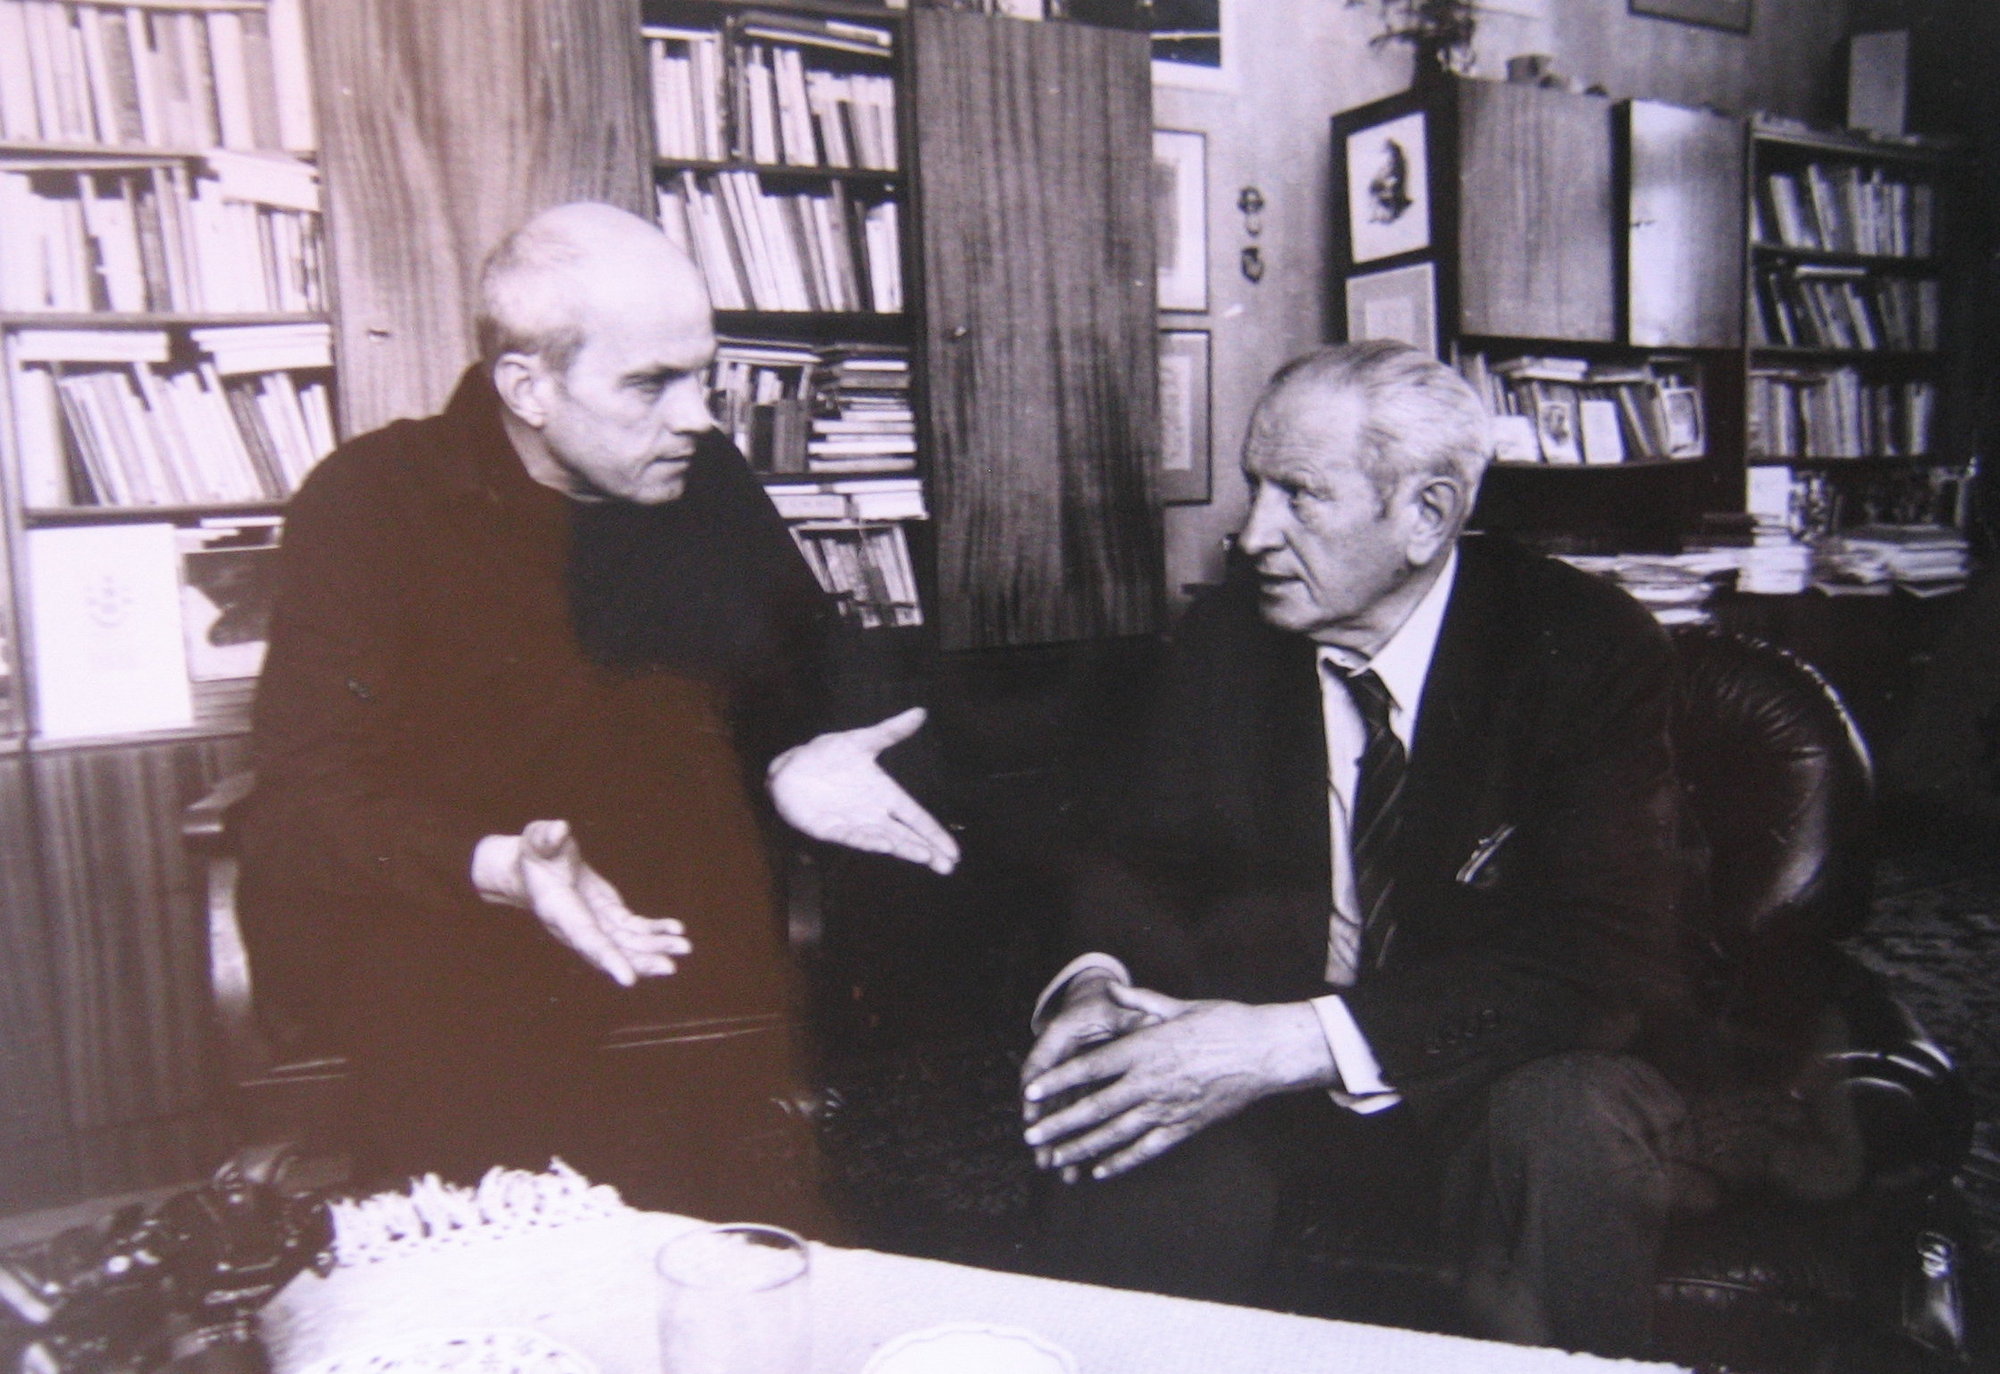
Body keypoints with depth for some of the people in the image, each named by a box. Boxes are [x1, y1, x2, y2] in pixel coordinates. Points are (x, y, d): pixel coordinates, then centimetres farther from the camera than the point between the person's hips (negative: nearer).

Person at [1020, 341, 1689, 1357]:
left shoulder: (1587, 649, -12)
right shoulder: (1227, 632, 0)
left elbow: (1601, 959, -20)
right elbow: (1138, 858, 5)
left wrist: (1297, 1041, -31)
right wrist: (1096, 983, -20)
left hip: (1500, 1073, -1)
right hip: (1261, 1062, 2)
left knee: (1564, 1122, -33)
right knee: (1128, 1131, -27)